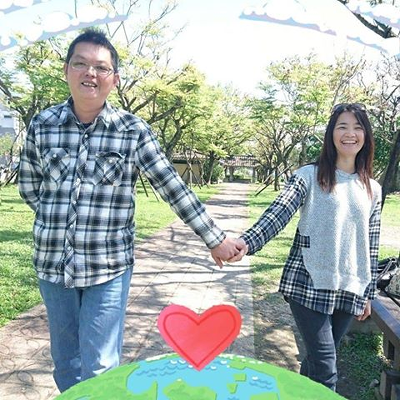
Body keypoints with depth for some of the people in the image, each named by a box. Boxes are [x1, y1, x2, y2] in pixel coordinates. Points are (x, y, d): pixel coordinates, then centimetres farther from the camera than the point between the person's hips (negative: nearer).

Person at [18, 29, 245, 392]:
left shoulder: (133, 130, -8)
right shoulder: (42, 124, -1)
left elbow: (173, 188, -6)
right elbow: (28, 185, 12)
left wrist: (215, 239, -5)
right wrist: (57, 220, 3)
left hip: (109, 266, -3)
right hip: (52, 264, 3)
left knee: (99, 369, 5)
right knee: (65, 362, 20)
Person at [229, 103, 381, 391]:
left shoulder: (372, 189, 9)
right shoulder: (310, 176, -4)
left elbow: (371, 246, 13)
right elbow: (278, 213, -19)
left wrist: (369, 293, 14)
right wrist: (247, 242, -35)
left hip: (349, 291, 5)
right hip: (309, 285, -4)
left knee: (318, 361, 16)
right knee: (325, 369, -3)